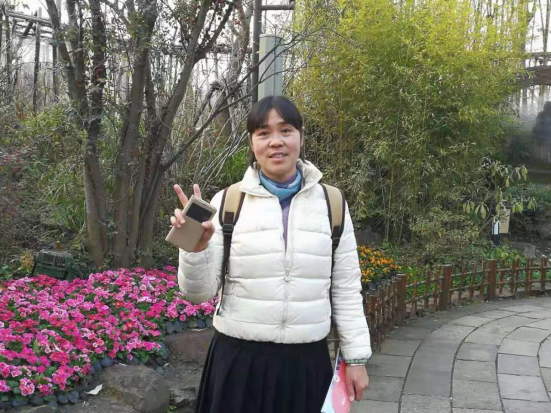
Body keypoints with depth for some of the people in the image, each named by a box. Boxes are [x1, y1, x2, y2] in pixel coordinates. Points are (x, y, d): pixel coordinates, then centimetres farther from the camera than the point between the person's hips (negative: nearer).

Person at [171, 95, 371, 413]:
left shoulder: (331, 204, 1)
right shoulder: (227, 202, -3)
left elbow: (346, 290, 6)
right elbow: (200, 292, -3)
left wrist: (356, 357, 4)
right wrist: (196, 248, -21)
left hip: (307, 363, 1)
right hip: (239, 361, -1)